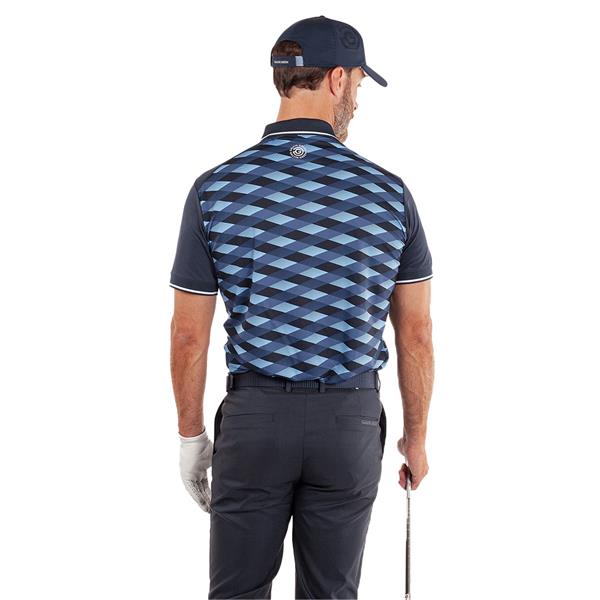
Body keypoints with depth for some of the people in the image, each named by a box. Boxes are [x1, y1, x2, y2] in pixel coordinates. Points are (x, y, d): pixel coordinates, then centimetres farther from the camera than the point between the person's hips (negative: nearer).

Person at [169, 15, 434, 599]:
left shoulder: (215, 189, -9)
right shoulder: (388, 193, -7)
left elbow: (188, 335, -5)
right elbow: (416, 334, -2)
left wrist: (191, 437, 7)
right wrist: (416, 438, 11)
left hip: (255, 417, 0)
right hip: (349, 421, 0)